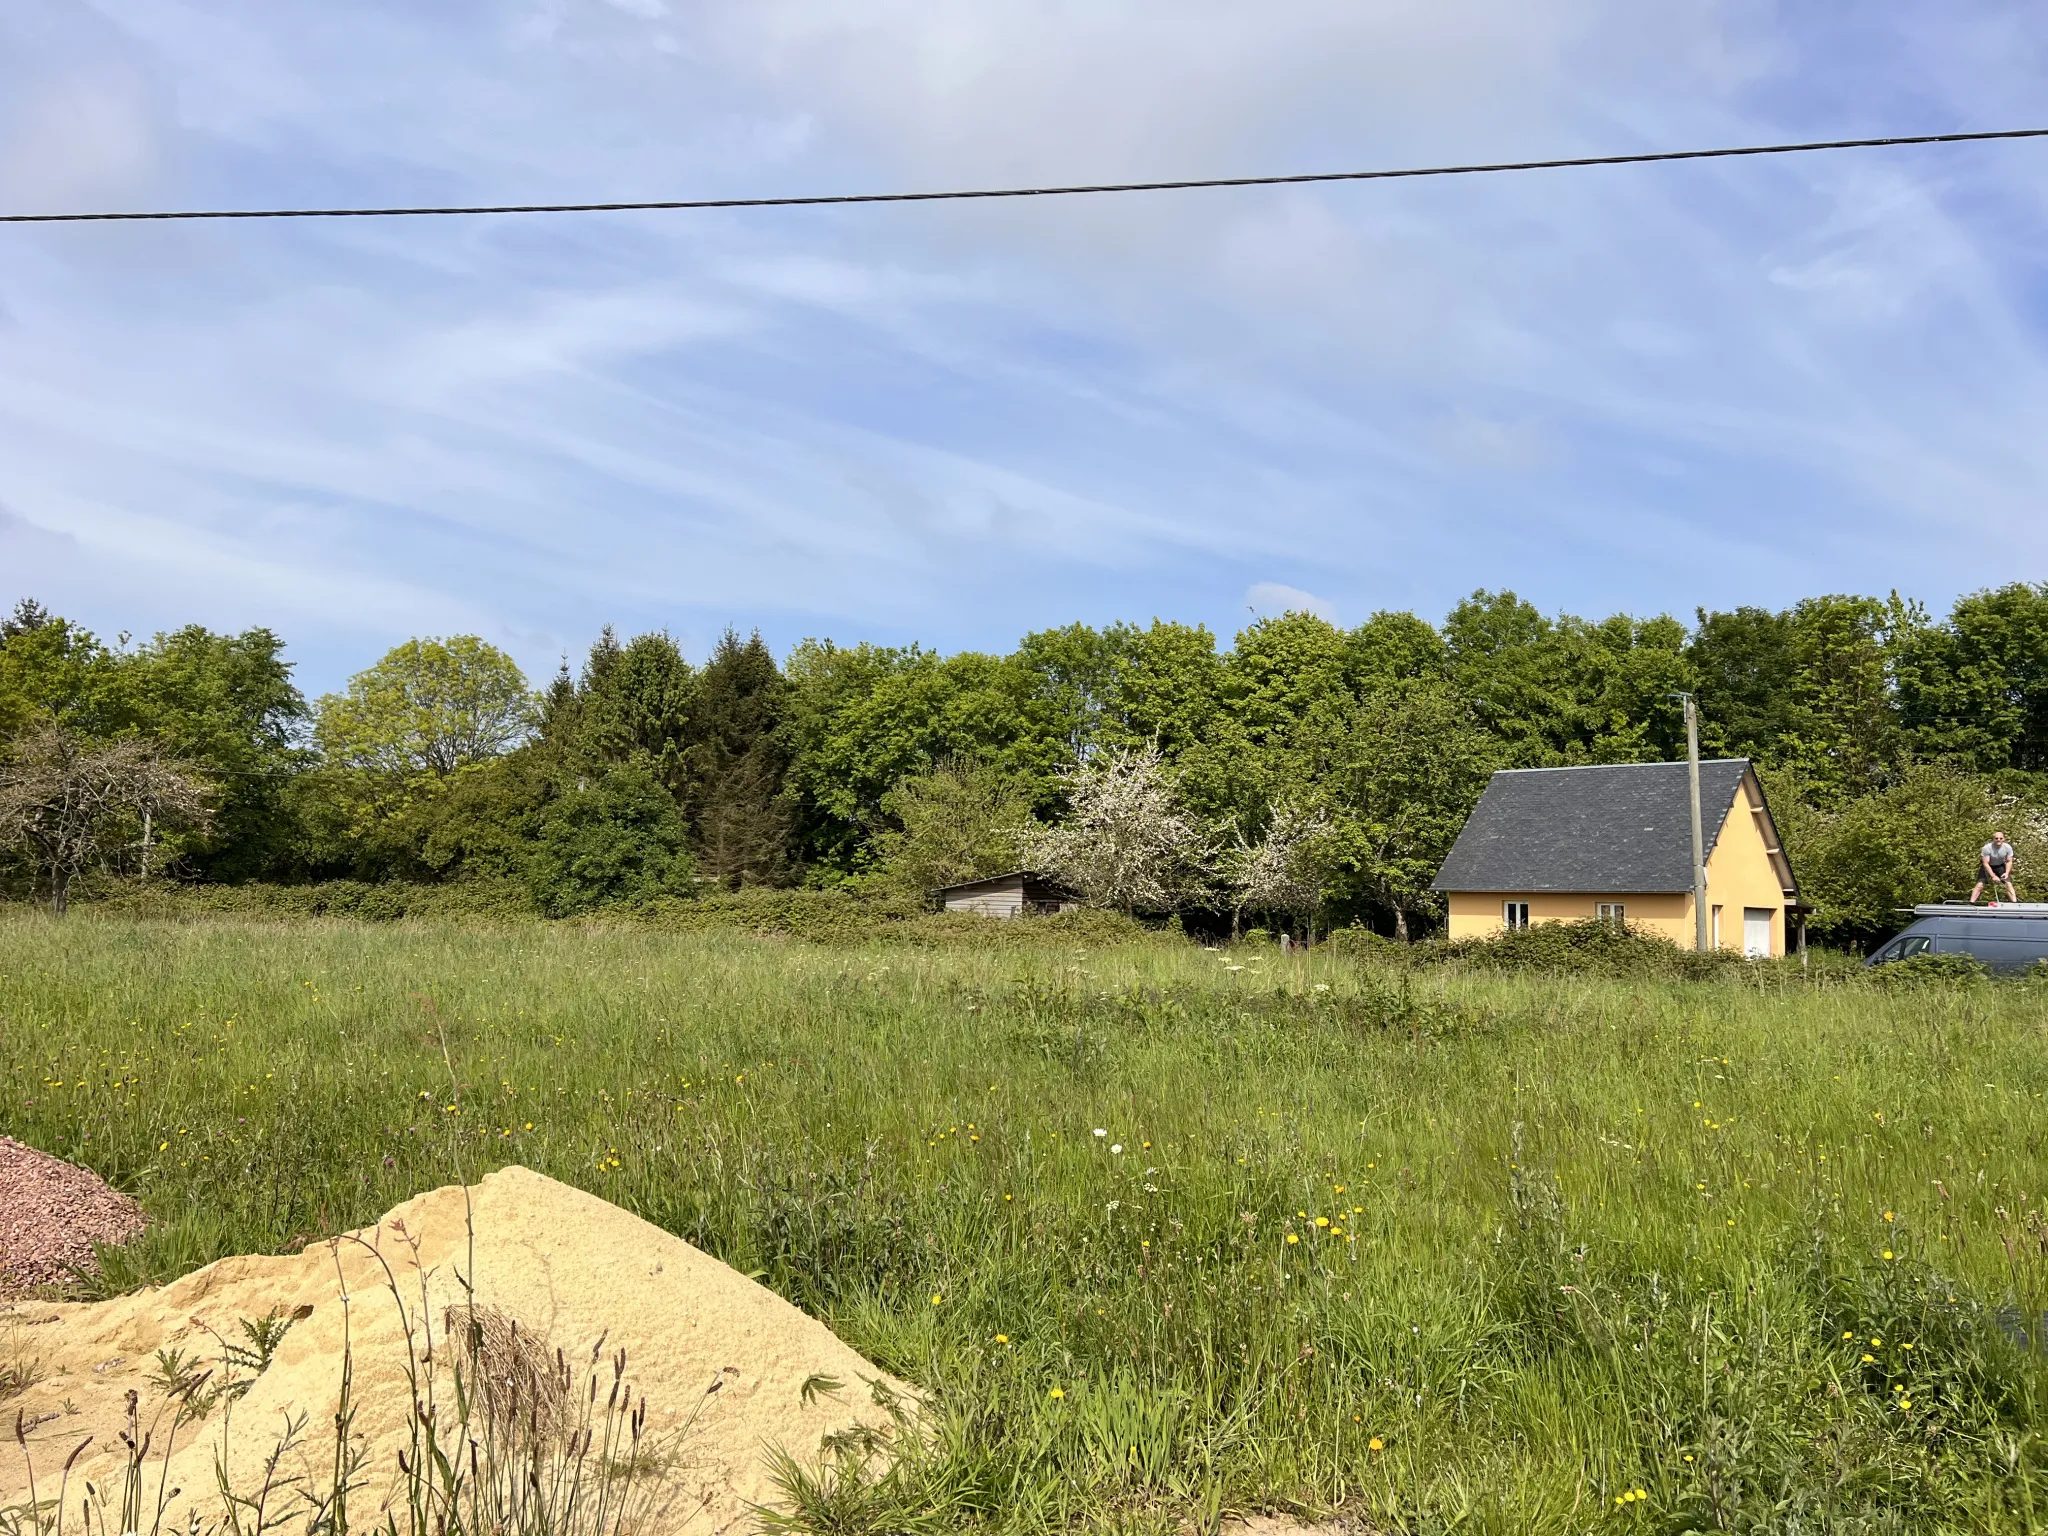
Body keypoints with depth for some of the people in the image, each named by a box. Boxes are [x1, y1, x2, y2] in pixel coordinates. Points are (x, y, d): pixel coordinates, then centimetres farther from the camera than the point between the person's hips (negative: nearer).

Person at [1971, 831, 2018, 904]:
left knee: (2008, 883, -11)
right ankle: (1971, 903, -14)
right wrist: (1993, 876, -33)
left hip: (2001, 866, 3)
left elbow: (2009, 861, -9)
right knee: (1980, 884, -13)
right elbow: (1985, 864, -27)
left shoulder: (2008, 847, -19)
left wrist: (2007, 873, -24)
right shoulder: (1986, 848, -29)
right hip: (1988, 867, -3)